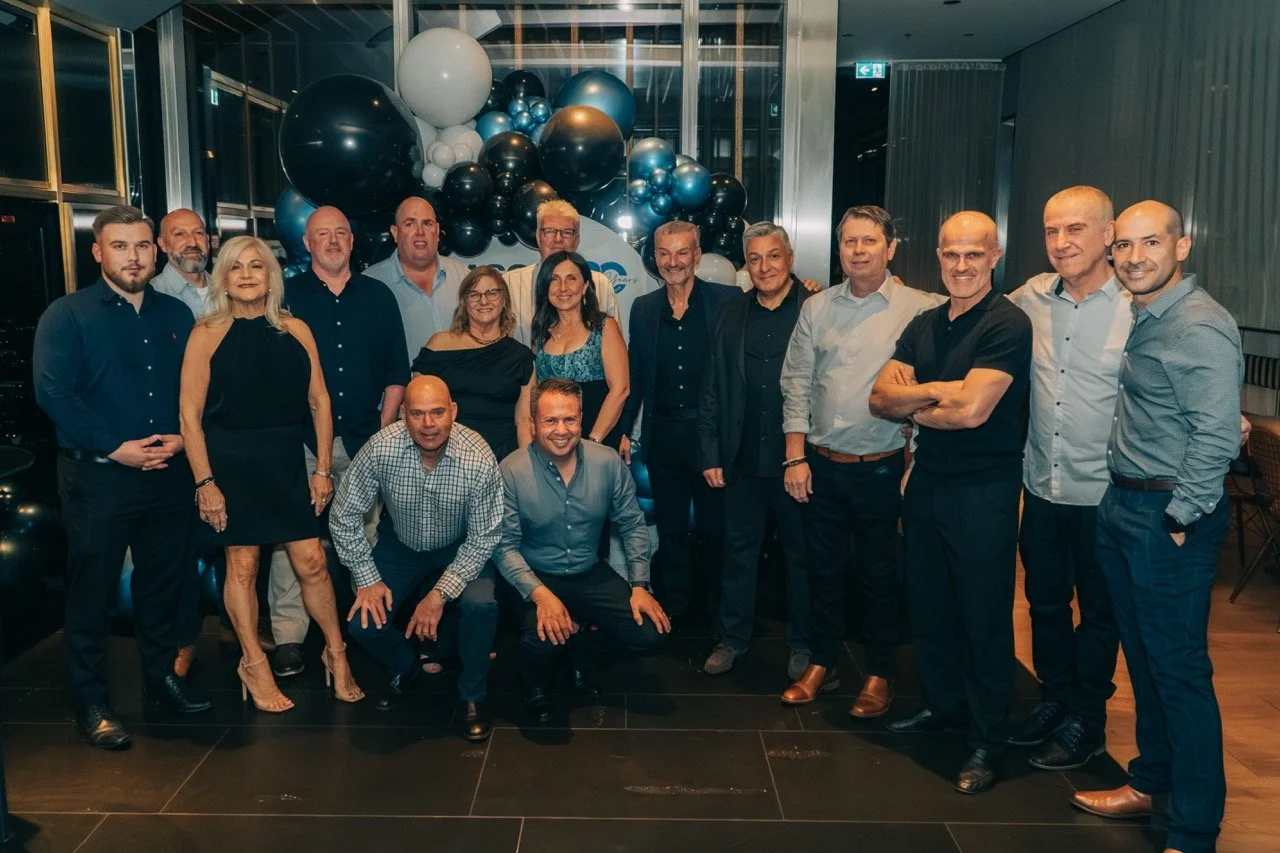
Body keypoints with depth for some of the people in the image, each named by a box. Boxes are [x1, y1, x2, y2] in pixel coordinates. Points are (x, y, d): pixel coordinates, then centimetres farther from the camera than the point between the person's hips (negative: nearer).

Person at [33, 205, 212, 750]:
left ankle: (162, 676, 32)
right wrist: (114, 448, -17)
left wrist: (182, 437, -7)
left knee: (164, 582, 14)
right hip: (98, 476, -4)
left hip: (169, 474, 4)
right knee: (92, 590, 3)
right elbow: (53, 393, -12)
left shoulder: (176, 315, 10)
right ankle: (91, 703, 16)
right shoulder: (68, 315, -3)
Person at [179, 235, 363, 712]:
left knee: (311, 562, 1)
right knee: (242, 563, 5)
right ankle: (254, 667, 22)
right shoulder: (207, 334, -3)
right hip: (229, 462, -2)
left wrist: (323, 469, 2)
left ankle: (336, 653, 21)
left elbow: (318, 401, 5)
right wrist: (204, 482, -9)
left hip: (286, 462, 2)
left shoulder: (295, 331, 4)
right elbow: (190, 414, -5)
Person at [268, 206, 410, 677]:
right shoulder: (286, 295, 6)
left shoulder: (377, 296, 11)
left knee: (368, 536, 5)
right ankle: (289, 638, 1)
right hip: (302, 440, -2)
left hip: (365, 439, 2)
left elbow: (396, 371, 11)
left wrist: (384, 427, 2)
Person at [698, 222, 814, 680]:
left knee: (802, 552, 11)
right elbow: (712, 389, 6)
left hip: (797, 457, -3)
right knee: (738, 548, 14)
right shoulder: (733, 314, 5)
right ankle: (732, 638, 29)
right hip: (742, 458, 3)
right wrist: (710, 453, 2)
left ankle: (804, 645, 27)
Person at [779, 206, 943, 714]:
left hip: (880, 466, -3)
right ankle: (821, 660, 31)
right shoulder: (817, 309, 5)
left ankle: (880, 673, 25)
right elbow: (796, 384, 5)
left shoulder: (920, 309, -7)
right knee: (823, 567, 14)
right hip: (820, 463, 3)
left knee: (878, 572, 9)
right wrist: (795, 457, 1)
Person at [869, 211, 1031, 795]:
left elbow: (972, 409, -23)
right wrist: (939, 391, -16)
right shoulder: (923, 326, 9)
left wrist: (914, 407, -5)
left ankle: (987, 741, 17)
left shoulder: (1008, 324, -13)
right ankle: (941, 705, 36)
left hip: (984, 490, -7)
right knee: (929, 605, 17)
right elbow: (880, 398, 0)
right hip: (927, 481, 7)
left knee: (984, 615, 3)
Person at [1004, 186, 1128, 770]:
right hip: (1041, 486, 4)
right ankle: (1054, 699, 39)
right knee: (1045, 602, 19)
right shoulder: (1031, 298, -1)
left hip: (1102, 493, -4)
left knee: (1099, 612, 13)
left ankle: (1086, 721, 30)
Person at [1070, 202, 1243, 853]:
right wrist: (1123, 506, 11)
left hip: (1169, 517, -9)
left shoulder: (1201, 328, -17)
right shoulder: (1138, 318, 10)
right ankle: (1149, 782, 36)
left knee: (1179, 669, 0)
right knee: (1142, 655, 19)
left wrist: (1179, 520, -18)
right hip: (1121, 506, 9)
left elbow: (1215, 438, -22)